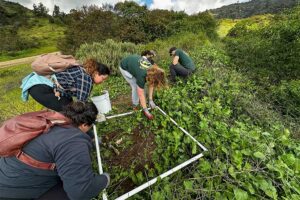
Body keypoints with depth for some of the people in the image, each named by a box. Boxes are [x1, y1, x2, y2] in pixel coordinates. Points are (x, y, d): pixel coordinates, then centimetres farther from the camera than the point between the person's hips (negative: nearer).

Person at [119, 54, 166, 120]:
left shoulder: (152, 70, -21)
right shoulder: (142, 75, -39)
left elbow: (151, 85, -7)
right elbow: (141, 94, -33)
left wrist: (150, 100, -7)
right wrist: (146, 111, -27)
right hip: (125, 67, -6)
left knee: (141, 85, 0)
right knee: (136, 87, -12)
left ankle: (141, 101, 17)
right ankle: (135, 106, 6)